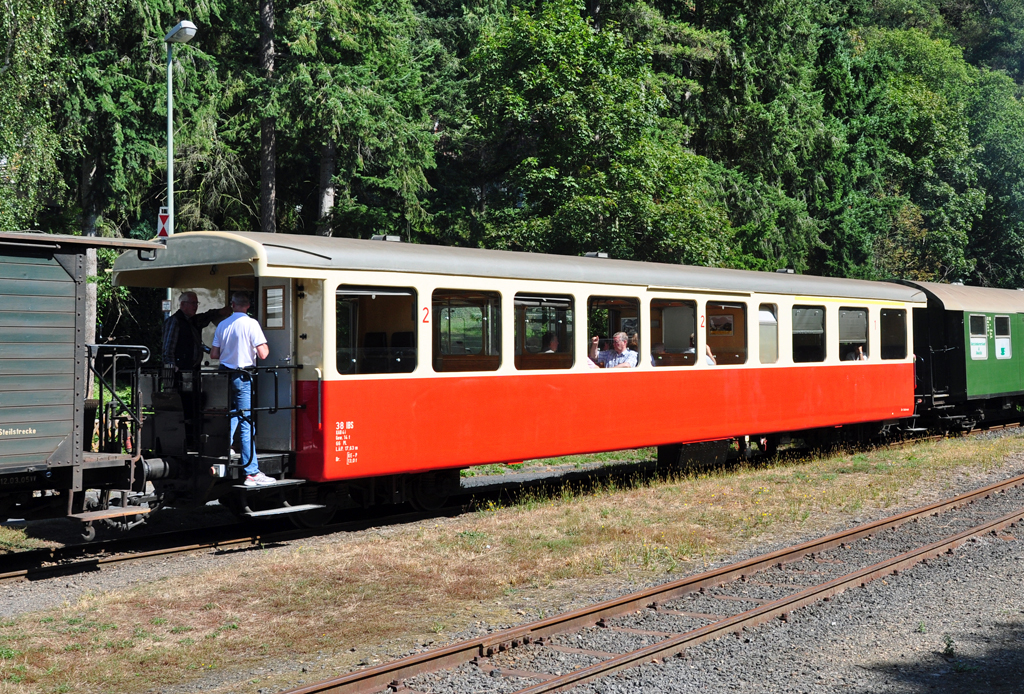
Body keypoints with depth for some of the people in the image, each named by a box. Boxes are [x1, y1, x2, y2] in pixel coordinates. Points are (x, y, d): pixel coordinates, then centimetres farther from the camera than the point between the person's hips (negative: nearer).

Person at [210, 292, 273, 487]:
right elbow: (263, 354, -15)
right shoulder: (251, 324, -10)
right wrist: (264, 344, 6)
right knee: (246, 424, -4)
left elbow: (214, 354, 9)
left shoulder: (223, 325, 7)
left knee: (230, 421, 14)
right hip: (243, 377, -6)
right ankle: (252, 473, -2)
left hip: (226, 375, 6)